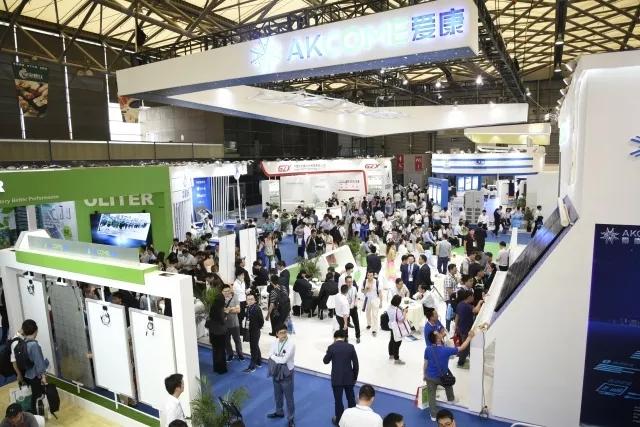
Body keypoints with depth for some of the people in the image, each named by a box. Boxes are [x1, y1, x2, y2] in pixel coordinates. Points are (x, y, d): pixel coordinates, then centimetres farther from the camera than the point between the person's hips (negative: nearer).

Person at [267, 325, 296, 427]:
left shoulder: (291, 344, -24)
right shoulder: (275, 342, -5)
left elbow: (284, 360, -27)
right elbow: (271, 356, -5)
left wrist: (274, 357, -15)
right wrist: (279, 359, -20)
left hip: (286, 373, -6)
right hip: (276, 372, 6)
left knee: (289, 397, 8)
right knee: (277, 395, 24)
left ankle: (290, 419, 26)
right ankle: (279, 412, 48)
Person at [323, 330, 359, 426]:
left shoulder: (331, 347, -11)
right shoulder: (350, 347, -7)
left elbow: (325, 361, 3)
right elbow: (356, 364, -2)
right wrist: (355, 377, 10)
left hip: (337, 379, -2)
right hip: (349, 378, 2)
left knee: (338, 400, 13)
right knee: (351, 398, 20)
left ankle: (338, 420, 27)